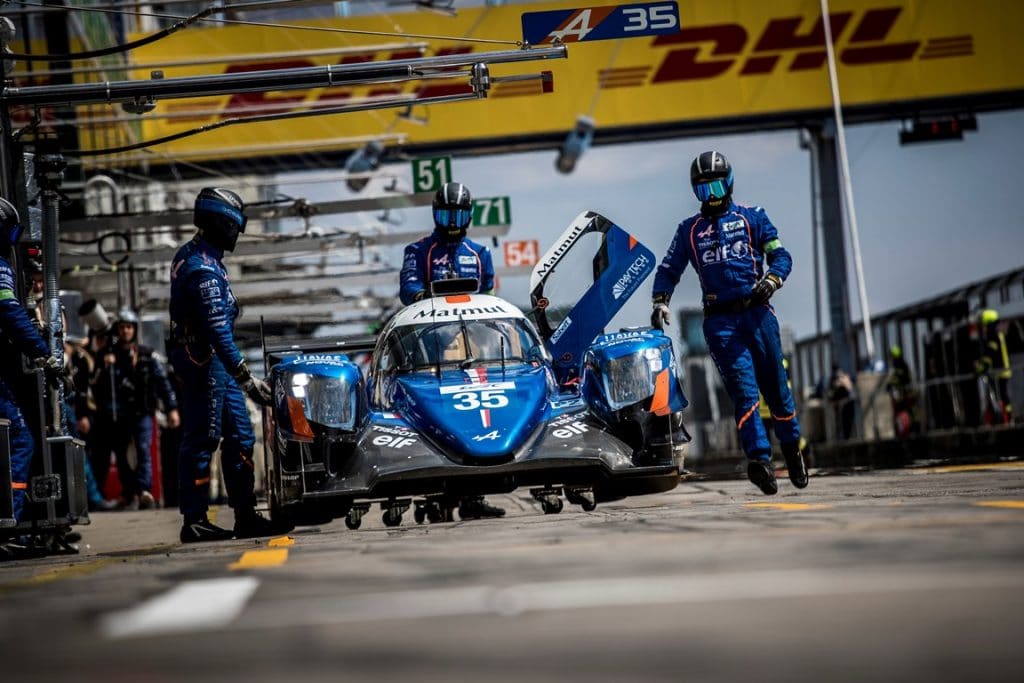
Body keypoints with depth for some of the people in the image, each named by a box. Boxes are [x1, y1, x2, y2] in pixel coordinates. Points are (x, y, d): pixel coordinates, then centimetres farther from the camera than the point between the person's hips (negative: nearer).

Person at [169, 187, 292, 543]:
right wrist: (246, 377, -25)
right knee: (201, 440, -6)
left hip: (215, 363, 10)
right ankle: (194, 521, -2)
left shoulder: (191, 255, 14)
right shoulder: (203, 268, -19)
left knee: (240, 437, 10)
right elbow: (218, 330, -24)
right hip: (205, 362, -10)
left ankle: (246, 516, 12)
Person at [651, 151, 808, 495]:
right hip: (720, 321, 0)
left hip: (757, 311, 0)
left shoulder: (753, 218, 11)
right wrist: (660, 302, 0)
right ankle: (759, 459, -19)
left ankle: (792, 447, 22)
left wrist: (771, 279, -16)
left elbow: (780, 255, 4)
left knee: (776, 386, 3)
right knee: (743, 389, -12)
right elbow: (669, 270, 17)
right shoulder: (689, 229, 16)